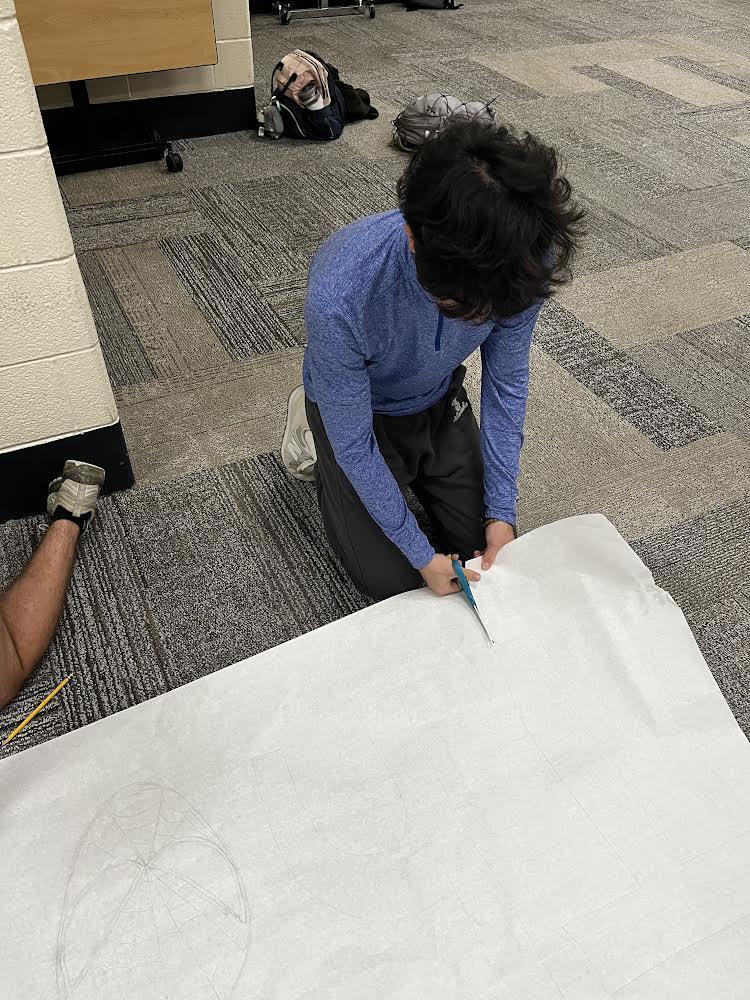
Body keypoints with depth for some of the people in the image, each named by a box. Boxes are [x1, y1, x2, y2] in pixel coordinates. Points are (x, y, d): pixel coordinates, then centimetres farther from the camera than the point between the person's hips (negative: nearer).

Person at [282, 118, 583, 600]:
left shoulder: (521, 263, -30)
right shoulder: (340, 294, -42)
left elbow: (507, 381, -12)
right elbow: (353, 443, -28)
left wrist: (502, 512, -11)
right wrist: (421, 555, -19)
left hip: (440, 403, 4)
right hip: (360, 411, -3)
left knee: (485, 544, 7)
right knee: (390, 579, 1)